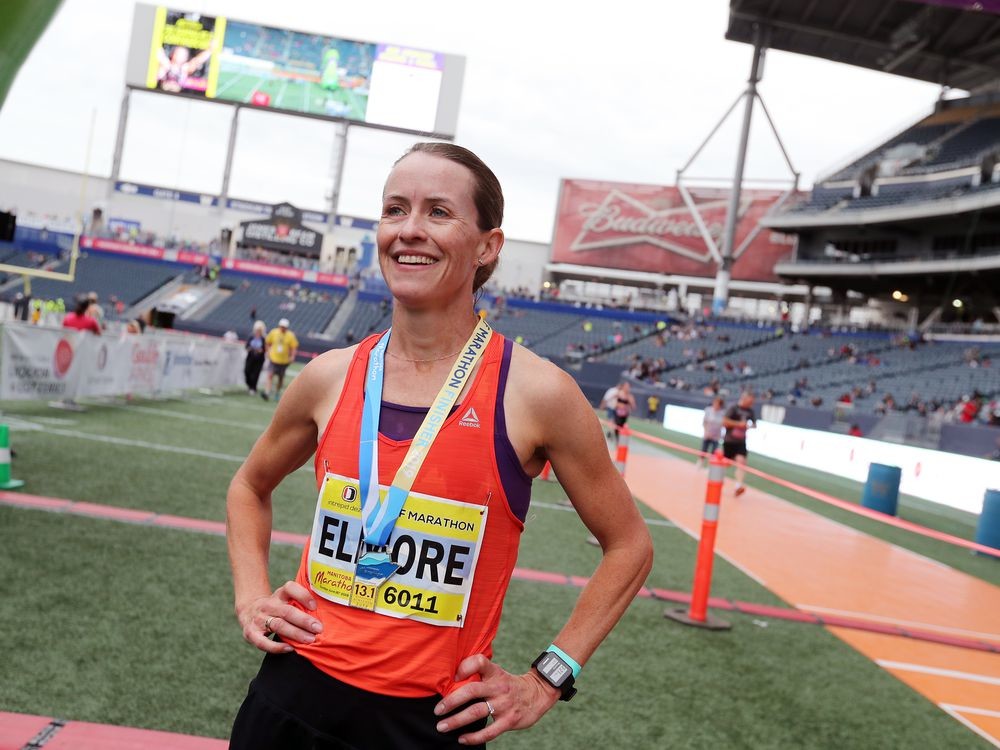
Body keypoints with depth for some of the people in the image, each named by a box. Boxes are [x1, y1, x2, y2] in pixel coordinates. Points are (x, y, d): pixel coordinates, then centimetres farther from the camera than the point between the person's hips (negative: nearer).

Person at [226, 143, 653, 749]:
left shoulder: (535, 394, -13)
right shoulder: (330, 378, -3)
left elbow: (629, 548, -1)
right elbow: (251, 486, 17)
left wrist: (546, 681, -4)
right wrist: (252, 598, 4)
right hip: (295, 693, 3)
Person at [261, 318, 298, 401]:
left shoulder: (290, 336, -6)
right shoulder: (273, 332, -3)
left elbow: (294, 347, -2)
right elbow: (267, 343, 11)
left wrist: (292, 356, -14)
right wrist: (268, 352, 3)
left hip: (284, 360, 0)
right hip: (273, 359, 0)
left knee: (281, 377, 12)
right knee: (270, 375, -15)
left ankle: (278, 392, 30)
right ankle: (267, 392, -21)